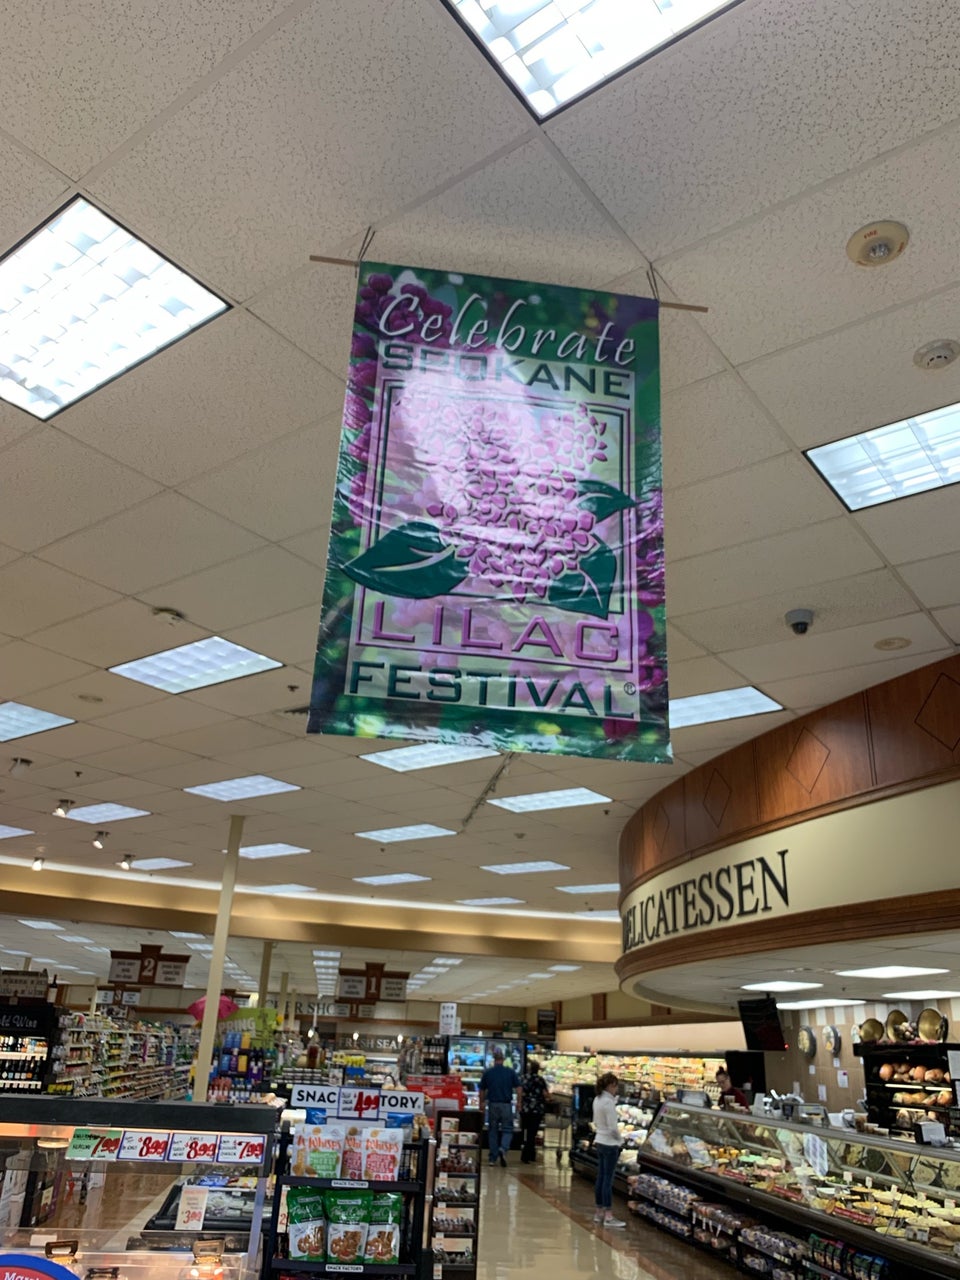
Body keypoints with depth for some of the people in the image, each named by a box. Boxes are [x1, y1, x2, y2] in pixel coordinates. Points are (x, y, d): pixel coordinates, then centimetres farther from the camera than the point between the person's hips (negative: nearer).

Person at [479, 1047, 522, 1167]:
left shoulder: (487, 1072, -1)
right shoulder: (511, 1072, -3)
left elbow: (482, 1090, 5)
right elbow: (519, 1088, -4)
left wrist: (481, 1103, 18)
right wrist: (519, 1102, 7)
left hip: (492, 1105, 1)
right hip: (506, 1105, -1)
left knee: (493, 1131, 13)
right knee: (507, 1130, 8)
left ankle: (493, 1158, 14)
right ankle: (503, 1149, -19)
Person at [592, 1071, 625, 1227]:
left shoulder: (597, 1100, 6)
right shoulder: (609, 1102, -20)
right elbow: (613, 1127, -20)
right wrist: (620, 1140, -4)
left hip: (599, 1142, 8)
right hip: (610, 1144, -8)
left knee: (601, 1177, 13)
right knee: (608, 1179, -3)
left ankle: (599, 1212, 21)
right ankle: (608, 1216, 2)